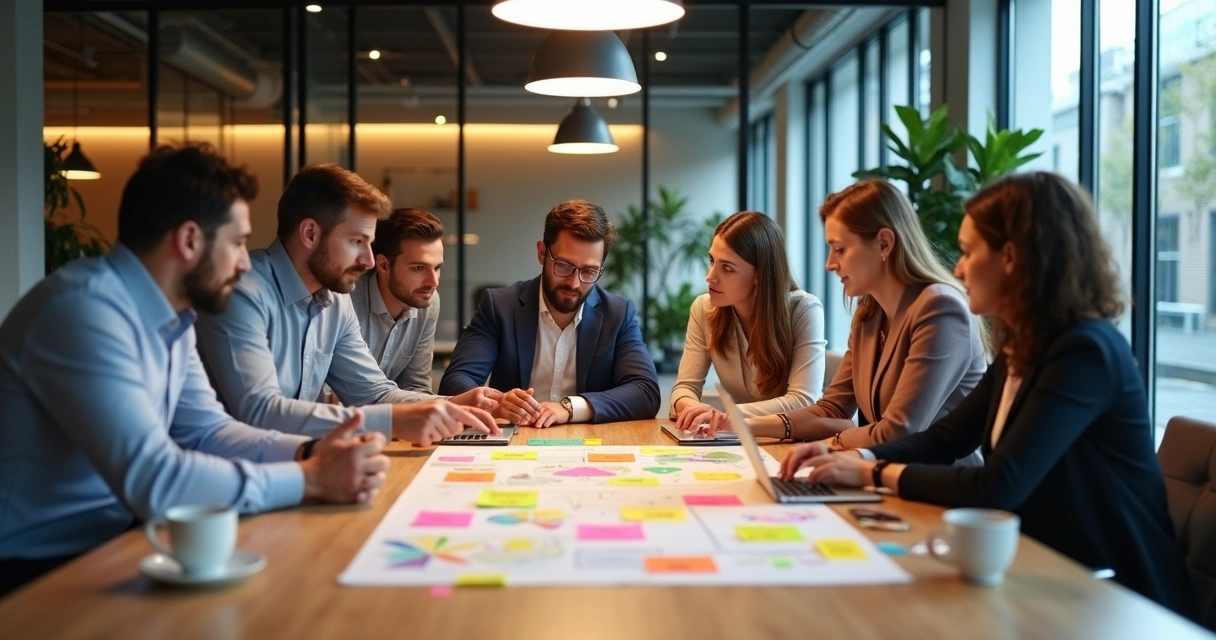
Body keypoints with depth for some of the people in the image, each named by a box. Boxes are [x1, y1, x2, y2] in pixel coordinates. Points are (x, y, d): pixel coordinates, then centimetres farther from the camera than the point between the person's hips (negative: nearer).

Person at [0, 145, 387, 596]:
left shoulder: (171, 317, 6)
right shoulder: (84, 309, -25)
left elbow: (207, 431, 10)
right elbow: (150, 479, -32)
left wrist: (309, 452, -7)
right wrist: (310, 479, -25)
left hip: (110, 541, 9)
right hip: (39, 569, -8)